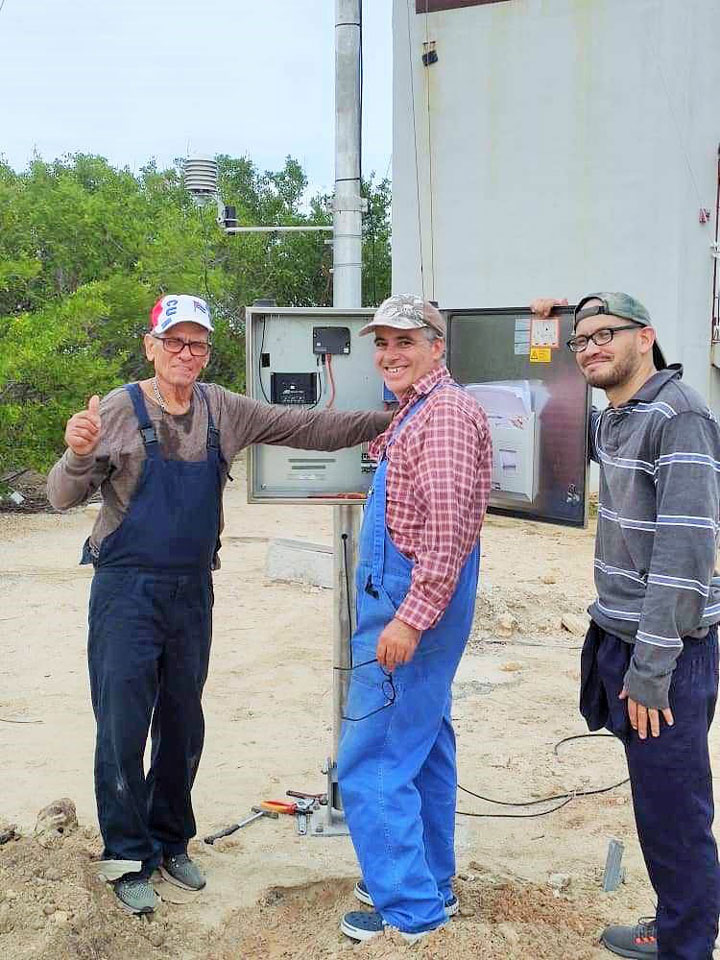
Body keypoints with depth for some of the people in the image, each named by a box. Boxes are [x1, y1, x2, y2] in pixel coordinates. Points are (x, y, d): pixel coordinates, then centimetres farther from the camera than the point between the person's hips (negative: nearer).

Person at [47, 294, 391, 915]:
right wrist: (78, 455, -31)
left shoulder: (223, 411, 5)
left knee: (183, 724, 14)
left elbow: (305, 428, 4)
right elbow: (64, 497, -9)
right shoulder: (120, 410, -7)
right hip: (127, 590, -4)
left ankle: (171, 841, 29)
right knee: (123, 728, -1)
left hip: (194, 590, 4)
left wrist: (385, 421, -4)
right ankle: (128, 858, 14)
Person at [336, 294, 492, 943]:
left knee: (372, 760, -6)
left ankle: (410, 907, 4)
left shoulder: (446, 411, -16)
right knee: (424, 746, 18)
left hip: (413, 599, -11)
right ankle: (432, 880, 30)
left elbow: (448, 524, -25)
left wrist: (410, 617, -27)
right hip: (410, 600, 11)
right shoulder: (414, 412, 17)